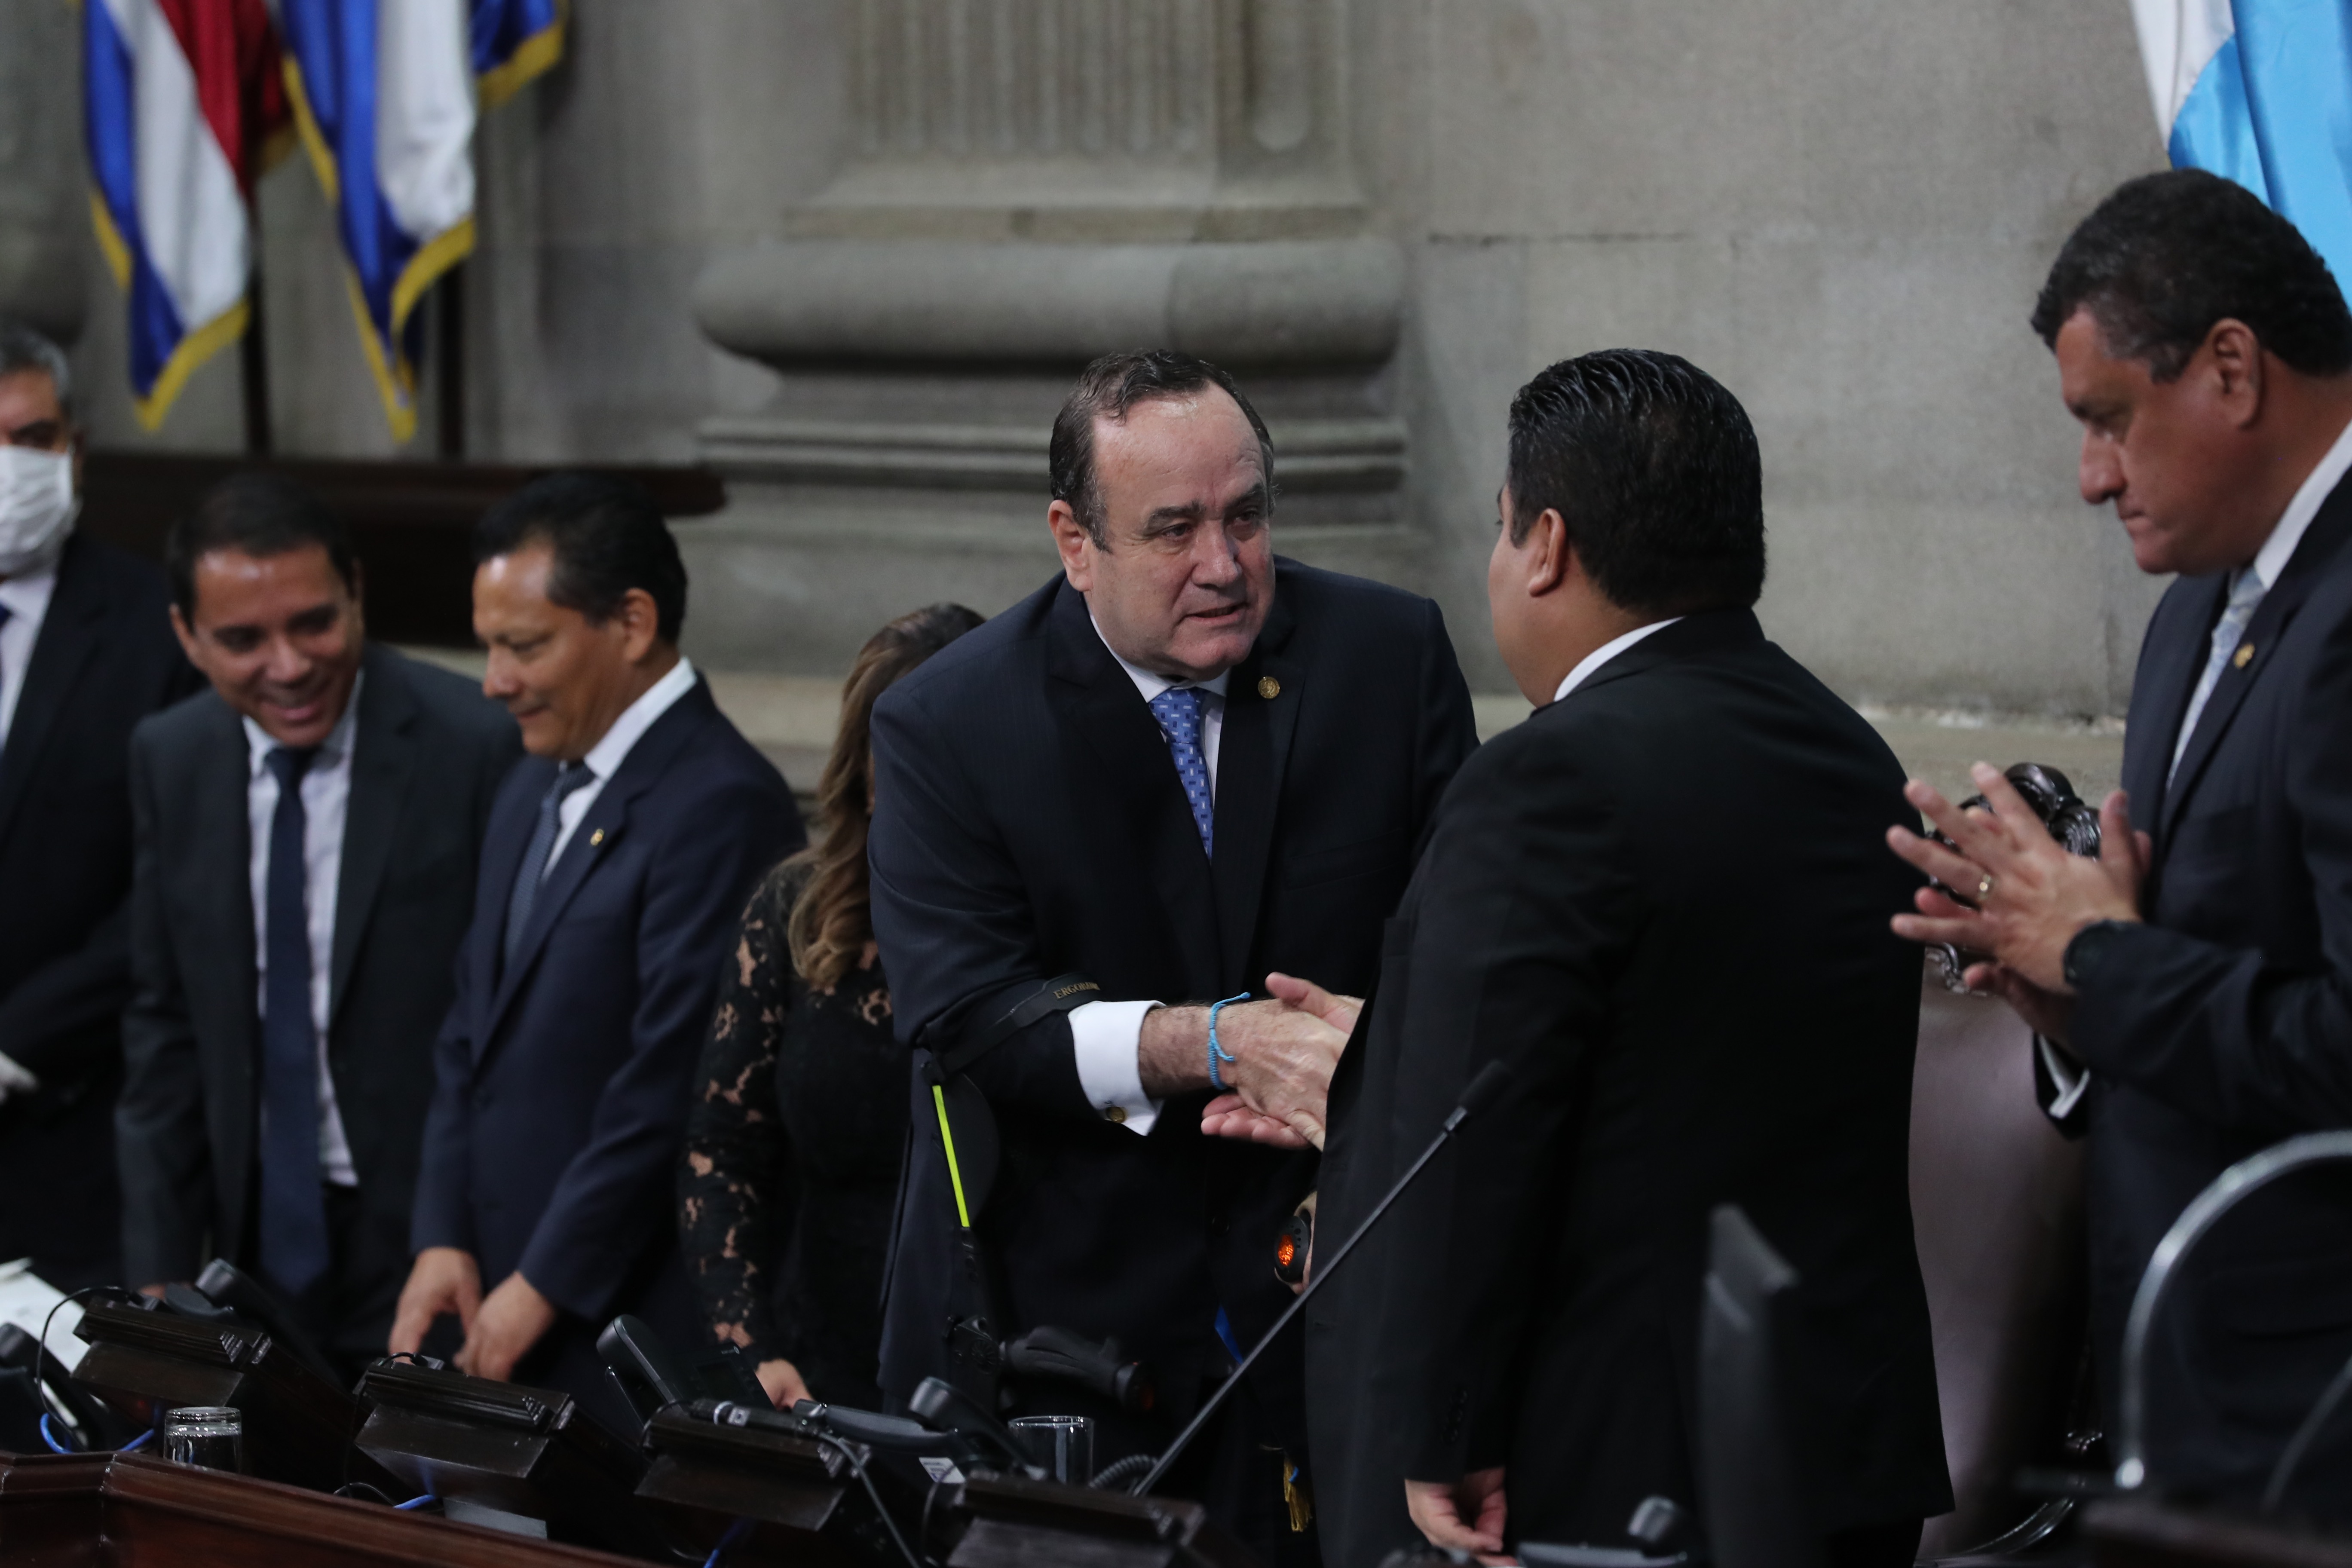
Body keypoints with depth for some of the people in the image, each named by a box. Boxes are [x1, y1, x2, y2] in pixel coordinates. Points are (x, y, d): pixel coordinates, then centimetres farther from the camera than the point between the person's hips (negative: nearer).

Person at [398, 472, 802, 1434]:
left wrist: (542, 1286, -14)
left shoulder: (720, 806, -15)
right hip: (513, 1322, 8)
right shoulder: (534, 795, 17)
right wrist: (445, 1241, 6)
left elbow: (672, 1085, -18)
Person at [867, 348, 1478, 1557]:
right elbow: (961, 1013, -14)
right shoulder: (945, 723, -4)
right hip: (1050, 1325, -2)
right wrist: (1220, 1043, -27)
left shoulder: (1391, 655, 2)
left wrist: (1368, 1052, -17)